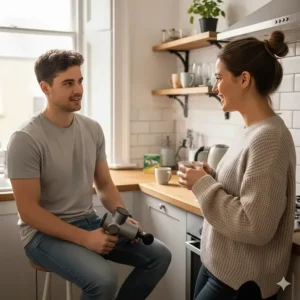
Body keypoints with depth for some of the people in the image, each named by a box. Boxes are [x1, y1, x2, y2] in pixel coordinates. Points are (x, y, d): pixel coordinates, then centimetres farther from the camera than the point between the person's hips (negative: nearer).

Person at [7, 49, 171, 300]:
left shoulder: (93, 129, 2)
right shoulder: (26, 140, -18)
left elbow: (104, 185, 9)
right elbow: (29, 211, -18)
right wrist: (85, 239, -23)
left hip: (90, 221, 6)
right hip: (46, 232, -6)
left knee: (159, 255, -5)